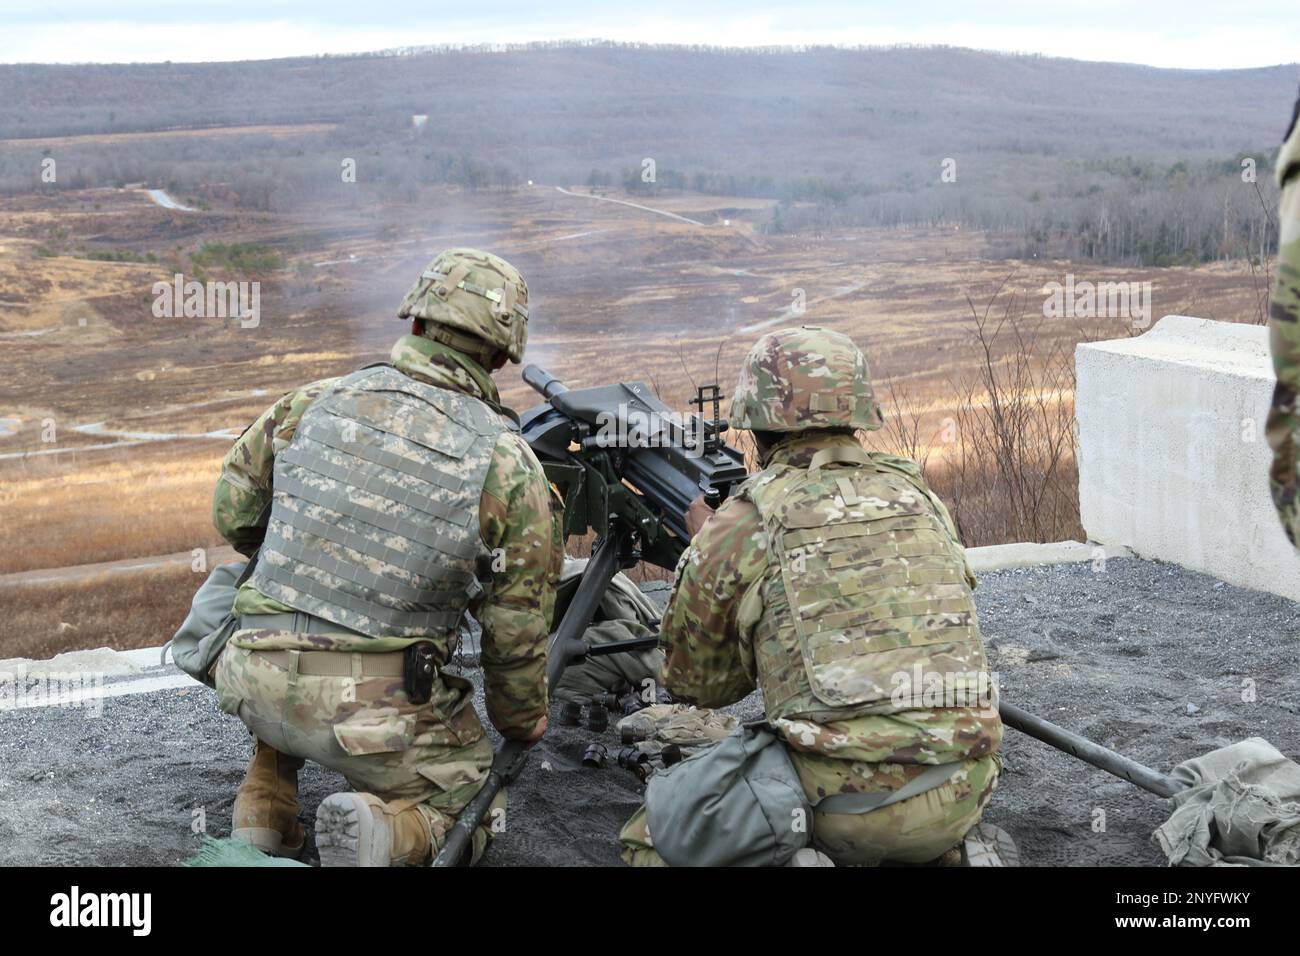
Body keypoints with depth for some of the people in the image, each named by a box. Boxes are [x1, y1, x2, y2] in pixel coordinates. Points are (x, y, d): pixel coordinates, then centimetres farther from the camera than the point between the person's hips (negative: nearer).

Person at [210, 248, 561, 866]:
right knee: (466, 800, 21)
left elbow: (232, 516, 13)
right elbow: (517, 631, 0)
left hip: (256, 681, 4)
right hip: (374, 710, -3)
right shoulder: (510, 467, -5)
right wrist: (521, 723, 18)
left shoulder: (312, 403, 2)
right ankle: (383, 831, -12)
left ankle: (265, 809, 21)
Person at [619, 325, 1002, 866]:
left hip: (842, 803, -5)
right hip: (962, 798, 5)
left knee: (648, 840, 14)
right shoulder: (919, 498, 10)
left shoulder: (738, 530, -2)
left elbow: (698, 685, 12)